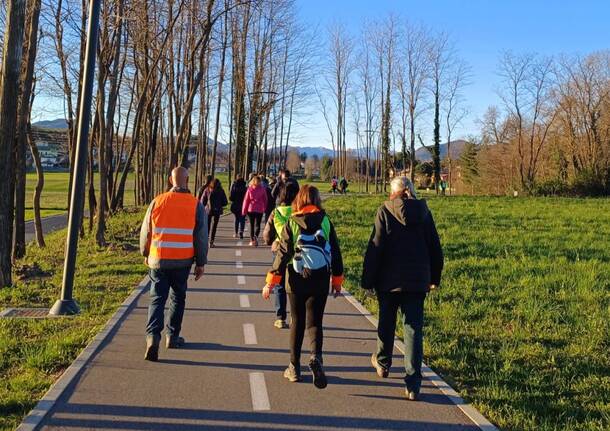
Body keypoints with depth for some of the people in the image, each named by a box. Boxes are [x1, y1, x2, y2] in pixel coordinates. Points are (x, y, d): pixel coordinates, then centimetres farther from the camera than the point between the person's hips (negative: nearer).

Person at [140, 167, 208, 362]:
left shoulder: (158, 201, -3)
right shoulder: (196, 205, -6)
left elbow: (145, 231, 5)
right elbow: (201, 237, -3)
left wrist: (145, 254, 21)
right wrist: (201, 263, 7)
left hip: (158, 260, 0)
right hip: (183, 262, 0)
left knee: (157, 298, 5)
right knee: (178, 298, 17)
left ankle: (153, 335, -13)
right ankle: (173, 337, 24)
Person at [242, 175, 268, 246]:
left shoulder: (249, 189, -4)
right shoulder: (262, 189, -3)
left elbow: (246, 200, -1)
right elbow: (265, 199, 3)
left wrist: (244, 210, 5)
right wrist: (264, 208, 15)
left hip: (251, 209, 0)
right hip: (260, 210, 0)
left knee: (251, 225, 12)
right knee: (257, 224, 7)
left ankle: (252, 240, 11)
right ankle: (255, 236, -20)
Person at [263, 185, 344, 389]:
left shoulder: (291, 224, -4)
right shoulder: (326, 222, 0)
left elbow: (282, 254, -6)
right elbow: (335, 253, 4)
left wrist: (271, 281, -1)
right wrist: (337, 280, 14)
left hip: (296, 282, 0)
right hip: (320, 282, 0)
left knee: (297, 323, 13)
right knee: (314, 322, 6)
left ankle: (294, 367, 17)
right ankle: (316, 356, -21)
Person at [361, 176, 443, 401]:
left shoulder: (385, 211, -7)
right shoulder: (424, 212, 4)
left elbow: (375, 248, -10)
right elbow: (435, 247, 9)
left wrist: (368, 280, -5)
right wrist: (434, 277, 19)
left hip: (389, 279, -2)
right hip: (417, 280, 2)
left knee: (386, 323, 19)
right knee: (414, 328, 1)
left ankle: (382, 363, 39)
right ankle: (413, 383, -3)